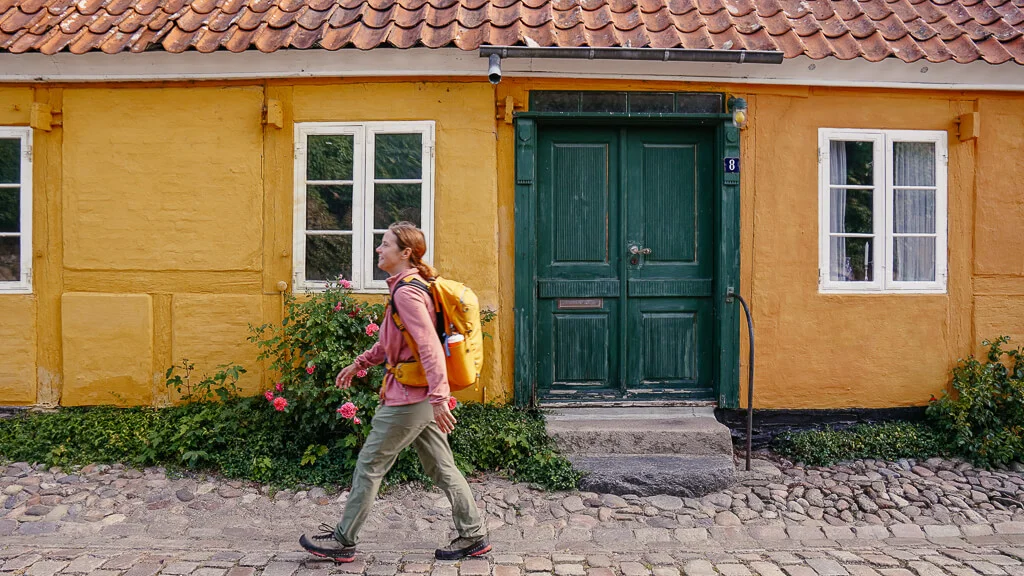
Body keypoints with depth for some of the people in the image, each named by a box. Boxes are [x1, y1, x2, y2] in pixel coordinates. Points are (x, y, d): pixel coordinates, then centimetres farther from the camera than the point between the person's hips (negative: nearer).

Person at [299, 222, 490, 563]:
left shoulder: (406, 292, -17)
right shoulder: (410, 287, 14)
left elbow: (430, 346, -26)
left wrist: (438, 397, -31)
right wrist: (359, 364, 26)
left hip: (409, 397, -10)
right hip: (422, 396, 10)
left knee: (369, 465, 4)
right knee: (441, 468, 14)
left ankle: (343, 541, 19)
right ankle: (473, 536, 22)